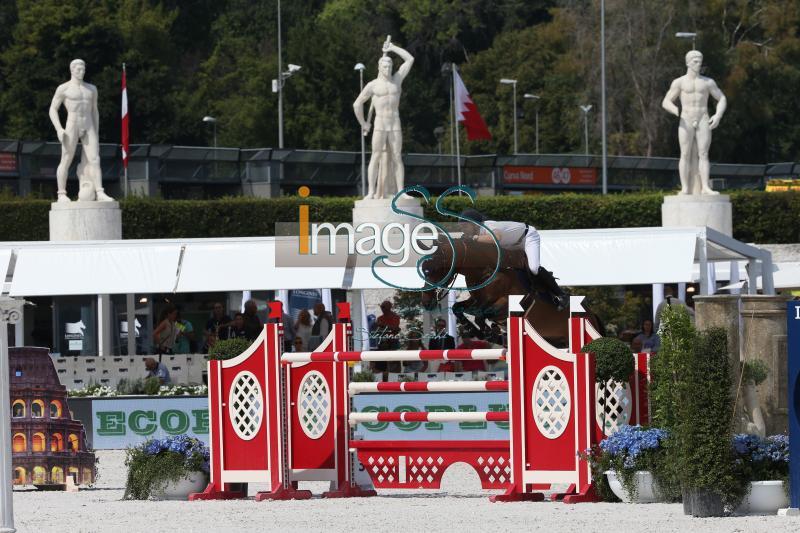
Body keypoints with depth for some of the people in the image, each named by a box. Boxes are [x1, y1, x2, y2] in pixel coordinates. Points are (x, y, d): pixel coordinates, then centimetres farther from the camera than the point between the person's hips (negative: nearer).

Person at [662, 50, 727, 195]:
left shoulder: (708, 82, 9)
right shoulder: (679, 82, 3)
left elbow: (722, 99, 13)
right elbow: (666, 102, -1)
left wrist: (718, 115, -6)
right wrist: (678, 112, -21)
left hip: (703, 122, 2)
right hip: (686, 123, -2)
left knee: (703, 154, -7)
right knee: (686, 155, -7)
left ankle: (705, 187, -13)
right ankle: (685, 189, -9)